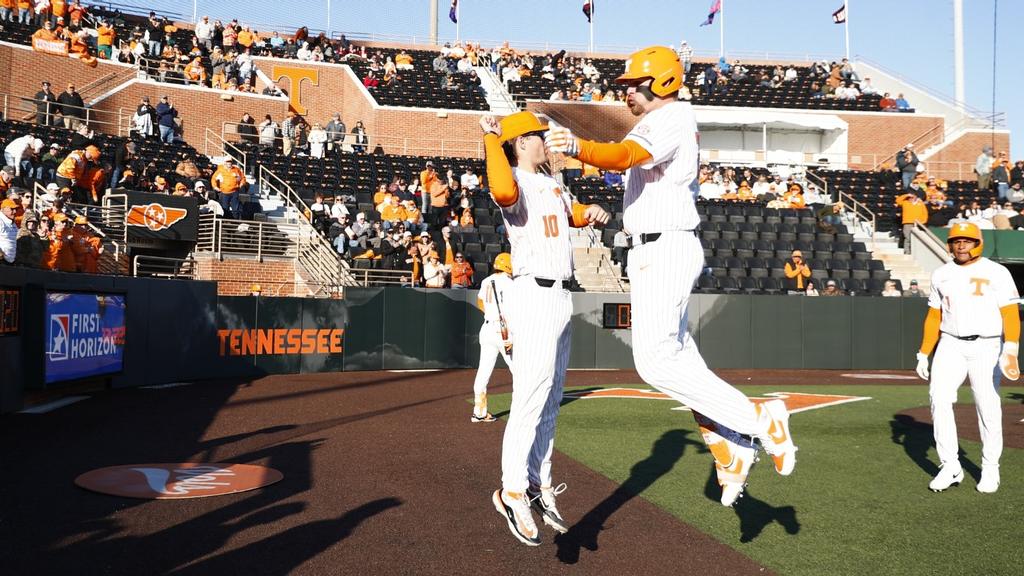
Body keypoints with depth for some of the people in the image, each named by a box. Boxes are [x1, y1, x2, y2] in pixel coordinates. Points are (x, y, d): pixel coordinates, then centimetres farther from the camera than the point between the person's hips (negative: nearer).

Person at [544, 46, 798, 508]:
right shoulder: (660, 124, 20)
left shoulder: (669, 122, -14)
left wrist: (577, 147, -48)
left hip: (665, 250, -11)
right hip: (653, 250, 11)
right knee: (677, 356, 13)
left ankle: (758, 419, -6)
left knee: (656, 361, -14)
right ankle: (731, 449, 20)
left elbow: (625, 156, -33)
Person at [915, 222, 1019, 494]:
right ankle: (950, 467, -5)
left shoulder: (997, 272, -1)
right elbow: (934, 317, 15)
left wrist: (1011, 349, -22)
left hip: (987, 346, -3)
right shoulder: (941, 274, 11)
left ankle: (990, 469, 17)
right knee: (939, 398, -12)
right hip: (951, 345, 3)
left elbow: (1010, 314, -8)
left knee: (988, 406, -1)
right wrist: (924, 354, 11)